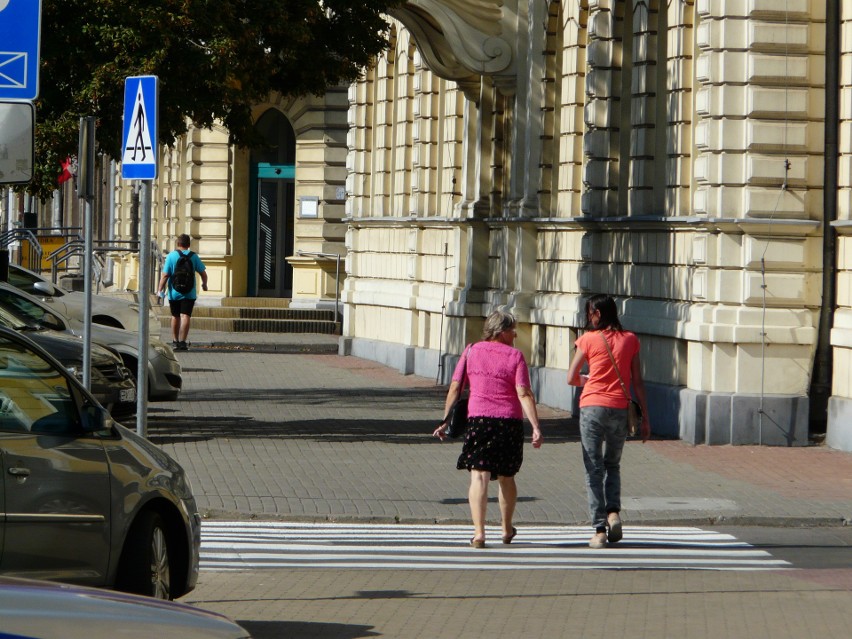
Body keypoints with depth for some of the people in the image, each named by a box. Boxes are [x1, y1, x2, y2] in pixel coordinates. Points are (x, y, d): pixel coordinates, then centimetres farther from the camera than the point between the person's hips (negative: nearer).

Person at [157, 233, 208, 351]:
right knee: (186, 316, -6)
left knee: (175, 316, 15)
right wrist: (204, 284, 23)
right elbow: (203, 273, 4)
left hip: (174, 293, 1)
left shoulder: (171, 256, -6)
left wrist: (160, 289, -4)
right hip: (189, 293, -1)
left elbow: (165, 275, -10)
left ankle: (175, 341, 27)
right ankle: (182, 341, -19)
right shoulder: (193, 256, -1)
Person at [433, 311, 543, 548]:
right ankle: (507, 530, 33)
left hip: (478, 419, 0)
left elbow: (455, 387, 2)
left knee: (479, 477, -6)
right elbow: (524, 394, -10)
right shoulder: (515, 356, 0)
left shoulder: (472, 351, 6)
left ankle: (478, 533, -20)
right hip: (510, 422, 0)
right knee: (506, 477, 17)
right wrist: (536, 427, -13)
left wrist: (445, 421, 7)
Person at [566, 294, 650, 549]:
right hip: (619, 410, 3)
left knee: (594, 469, 3)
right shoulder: (630, 340, 6)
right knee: (612, 465, 21)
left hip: (592, 407, -3)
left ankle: (599, 530, -2)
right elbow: (638, 382, 5)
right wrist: (645, 418, 9)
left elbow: (571, 379, 2)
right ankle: (614, 511, -2)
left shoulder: (588, 339, -2)